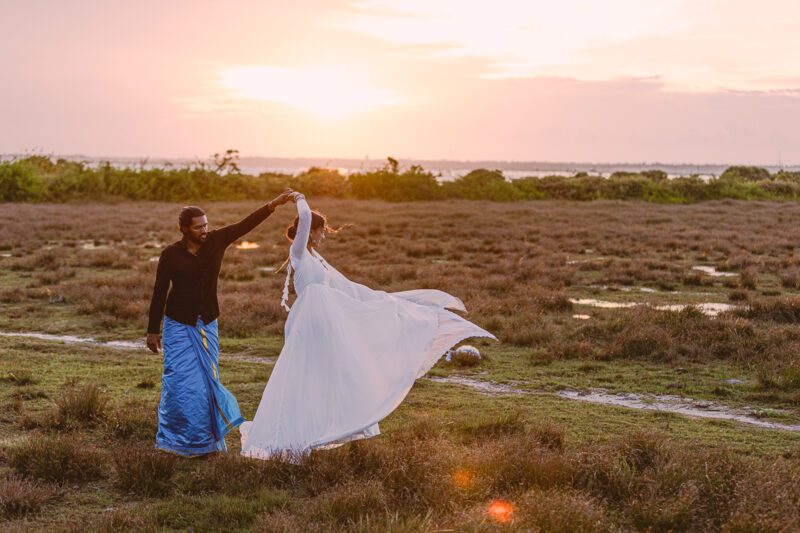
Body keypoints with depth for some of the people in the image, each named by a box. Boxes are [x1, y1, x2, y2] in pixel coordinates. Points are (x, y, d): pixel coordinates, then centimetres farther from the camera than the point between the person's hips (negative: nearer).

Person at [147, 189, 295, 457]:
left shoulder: (216, 241, -4)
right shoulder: (171, 254, -10)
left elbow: (246, 224, -11)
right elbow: (159, 293, -5)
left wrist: (274, 204, -22)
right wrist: (152, 330, -4)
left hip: (207, 324, 3)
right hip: (178, 325, -3)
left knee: (206, 378, 4)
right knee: (180, 381, -5)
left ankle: (205, 439, 20)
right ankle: (175, 439, 10)